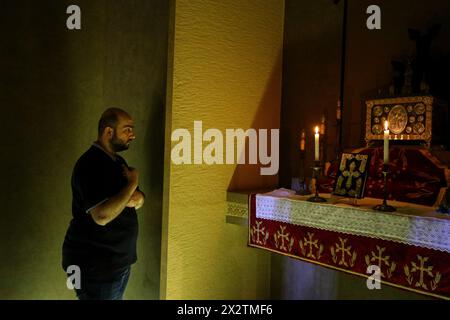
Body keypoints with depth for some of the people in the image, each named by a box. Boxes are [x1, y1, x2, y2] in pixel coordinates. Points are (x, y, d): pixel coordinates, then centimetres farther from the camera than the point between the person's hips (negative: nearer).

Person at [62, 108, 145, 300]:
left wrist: (138, 198, -10)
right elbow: (102, 216, -32)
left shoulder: (117, 161, 10)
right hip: (94, 266, -9)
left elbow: (136, 200, 14)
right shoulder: (90, 165, -21)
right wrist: (132, 184, -21)